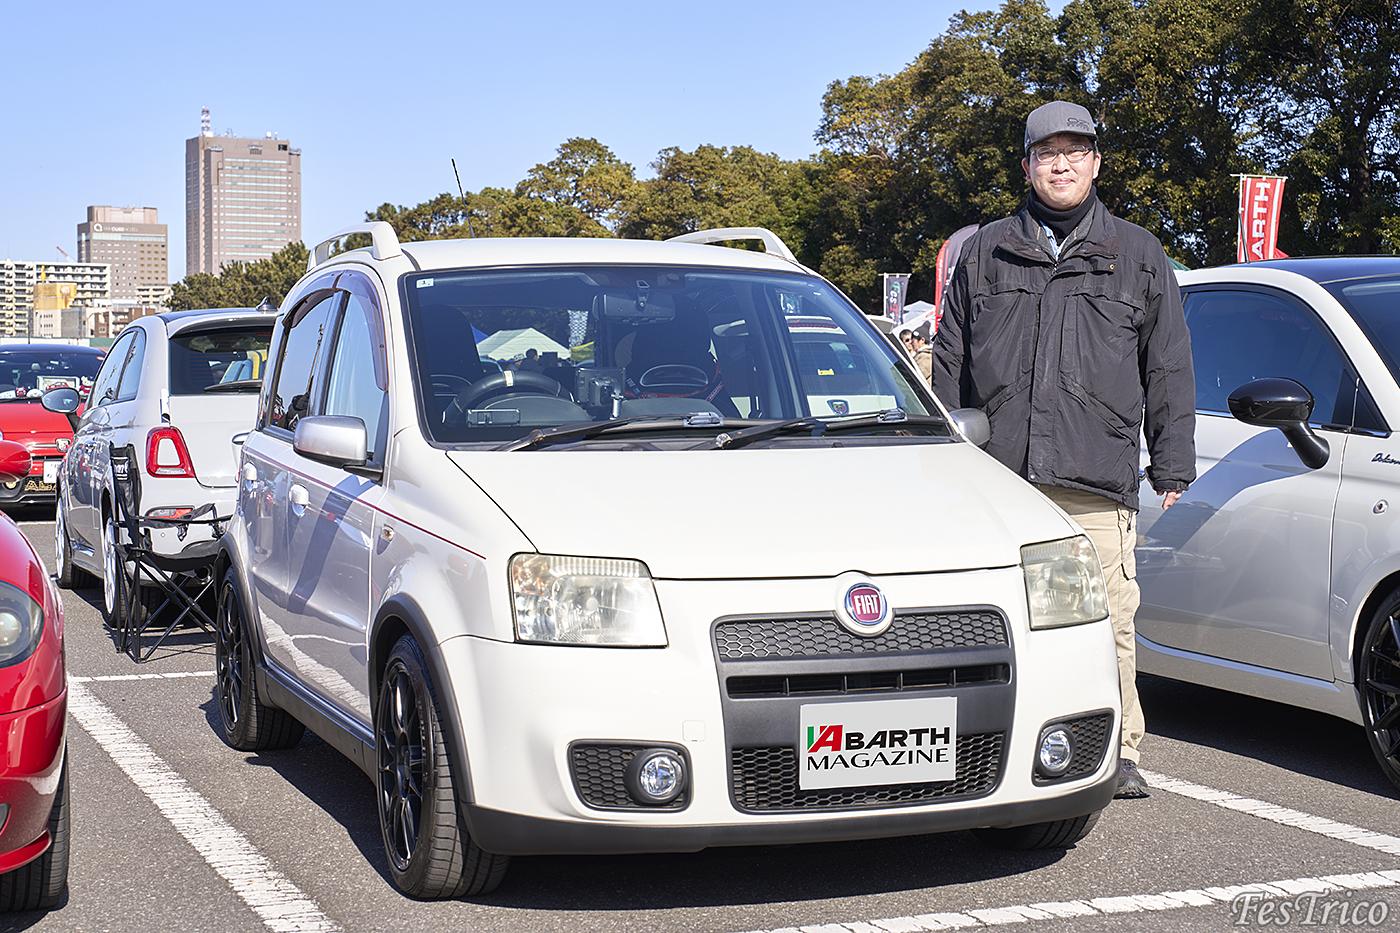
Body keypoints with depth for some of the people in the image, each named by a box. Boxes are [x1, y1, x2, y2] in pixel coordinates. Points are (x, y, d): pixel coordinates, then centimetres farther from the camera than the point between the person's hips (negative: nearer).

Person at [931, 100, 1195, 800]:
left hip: (1098, 478, -1)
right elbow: (950, 361, 19)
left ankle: (1118, 750, 5)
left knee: (1108, 621, -5)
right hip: (997, 477, 1)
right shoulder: (985, 252, 16)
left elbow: (1169, 369, 15)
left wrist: (1173, 464, 8)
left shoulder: (1138, 256, 14)